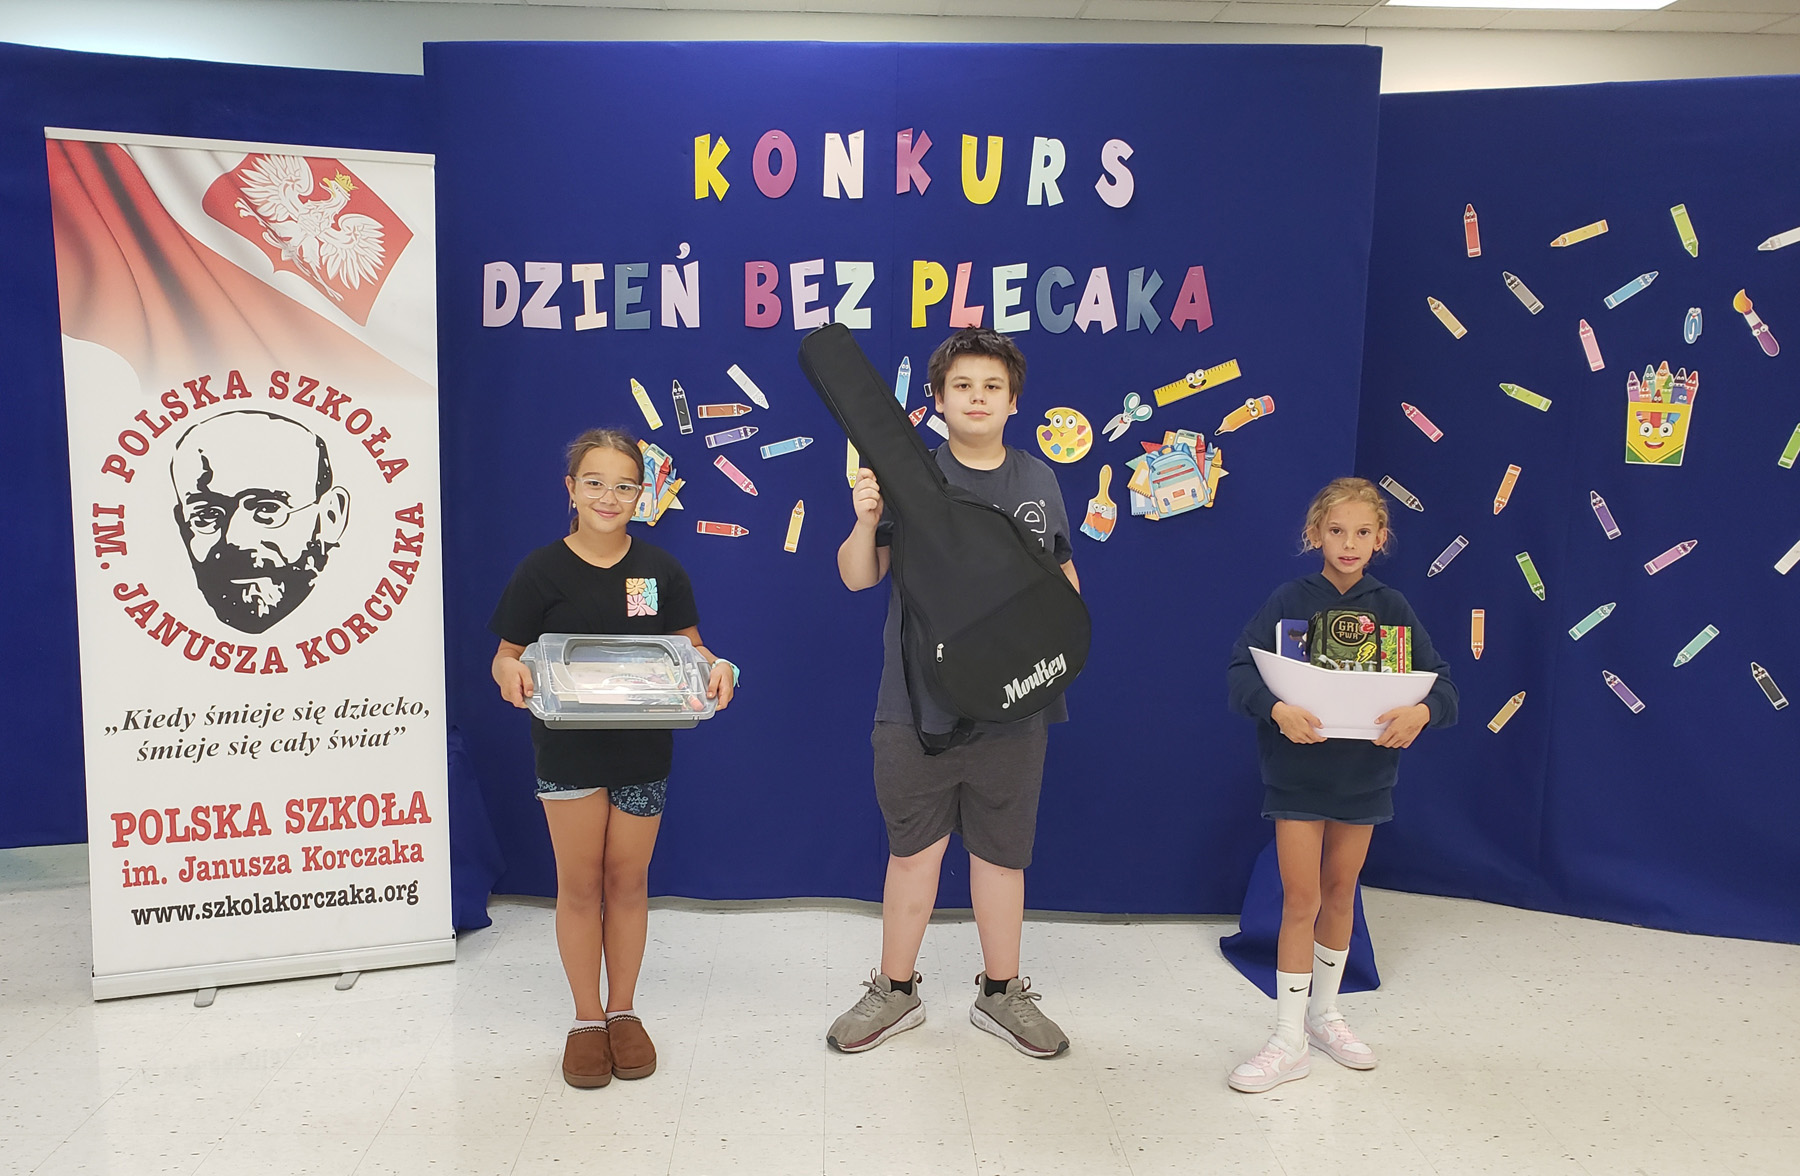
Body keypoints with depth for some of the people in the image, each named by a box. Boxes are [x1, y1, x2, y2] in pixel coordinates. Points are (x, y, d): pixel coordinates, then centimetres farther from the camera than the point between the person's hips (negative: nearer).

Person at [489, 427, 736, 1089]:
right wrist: (511, 673, -26)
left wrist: (715, 667, -16)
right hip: (568, 749, -2)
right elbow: (506, 658, -3)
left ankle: (624, 1012, 29)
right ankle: (586, 1020, 25)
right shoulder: (542, 571, -6)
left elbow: (687, 645, 5)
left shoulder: (660, 570, 1)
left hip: (643, 749, 2)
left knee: (628, 881, 12)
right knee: (580, 885, 8)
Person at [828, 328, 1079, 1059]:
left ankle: (1001, 993, 32)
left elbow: (1063, 575, 18)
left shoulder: (1038, 482, 6)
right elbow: (858, 577, -6)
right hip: (918, 703, -2)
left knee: (1001, 851, 14)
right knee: (914, 848, 11)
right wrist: (865, 521, -24)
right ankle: (895, 992, 29)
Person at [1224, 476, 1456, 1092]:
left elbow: (1442, 682, -5)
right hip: (1298, 770, -2)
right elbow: (1240, 669, -14)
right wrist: (1276, 708, -32)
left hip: (1364, 771, 3)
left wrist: (1422, 711, -27)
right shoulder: (1291, 600, -6)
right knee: (1301, 900, 0)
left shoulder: (1391, 608, 0)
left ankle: (1324, 1011, 35)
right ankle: (1289, 1040, 11)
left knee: (1339, 896, 16)